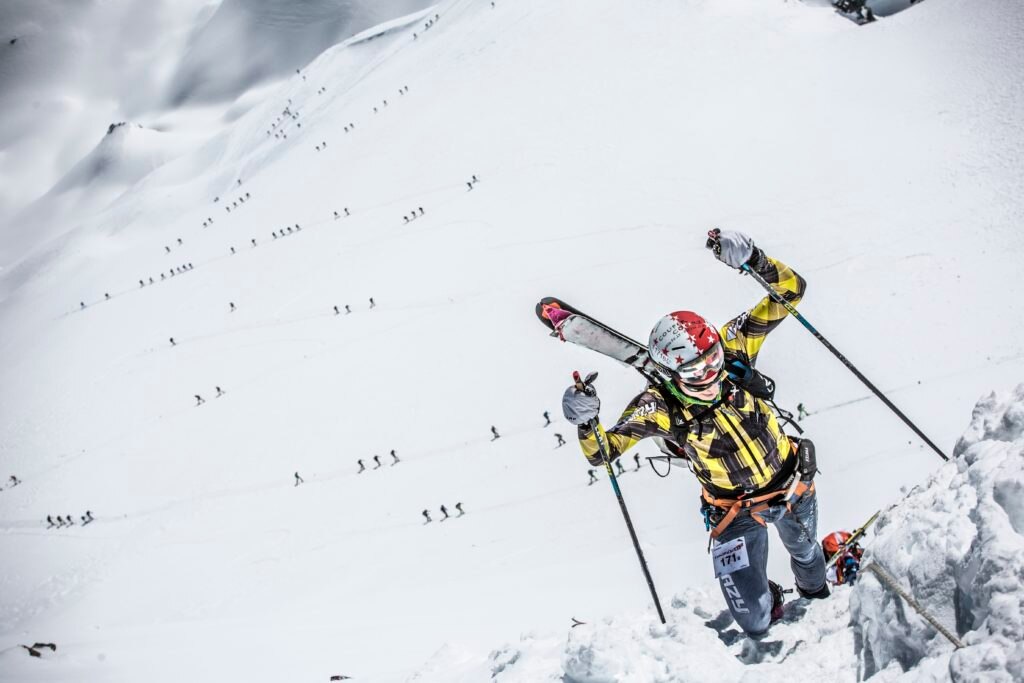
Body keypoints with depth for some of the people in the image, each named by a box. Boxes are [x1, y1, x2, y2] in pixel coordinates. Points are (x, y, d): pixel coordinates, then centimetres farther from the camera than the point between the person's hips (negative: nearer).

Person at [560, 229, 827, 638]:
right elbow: (601, 453, -24)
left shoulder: (730, 349, -23)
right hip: (737, 512, -3)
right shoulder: (658, 407, -28)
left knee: (805, 553, 35)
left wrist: (753, 260, -44)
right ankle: (769, 601, 34)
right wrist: (585, 423, -47)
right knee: (754, 622, -5)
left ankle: (816, 591, 74)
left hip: (794, 486, 3)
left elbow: (791, 290, -24)